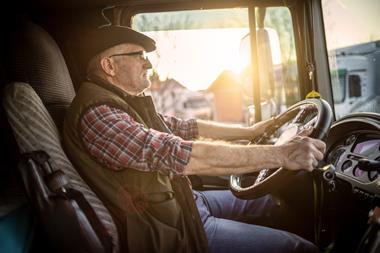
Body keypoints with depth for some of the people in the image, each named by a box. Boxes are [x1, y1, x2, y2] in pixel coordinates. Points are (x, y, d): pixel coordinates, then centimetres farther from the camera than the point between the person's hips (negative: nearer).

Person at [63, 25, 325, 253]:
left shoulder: (123, 101, 8)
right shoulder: (97, 112, -25)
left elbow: (183, 128, 14)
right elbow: (179, 155, -35)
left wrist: (250, 131, 14)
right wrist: (279, 154, -34)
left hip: (180, 200, 10)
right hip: (171, 227, -10)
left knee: (269, 203, 21)